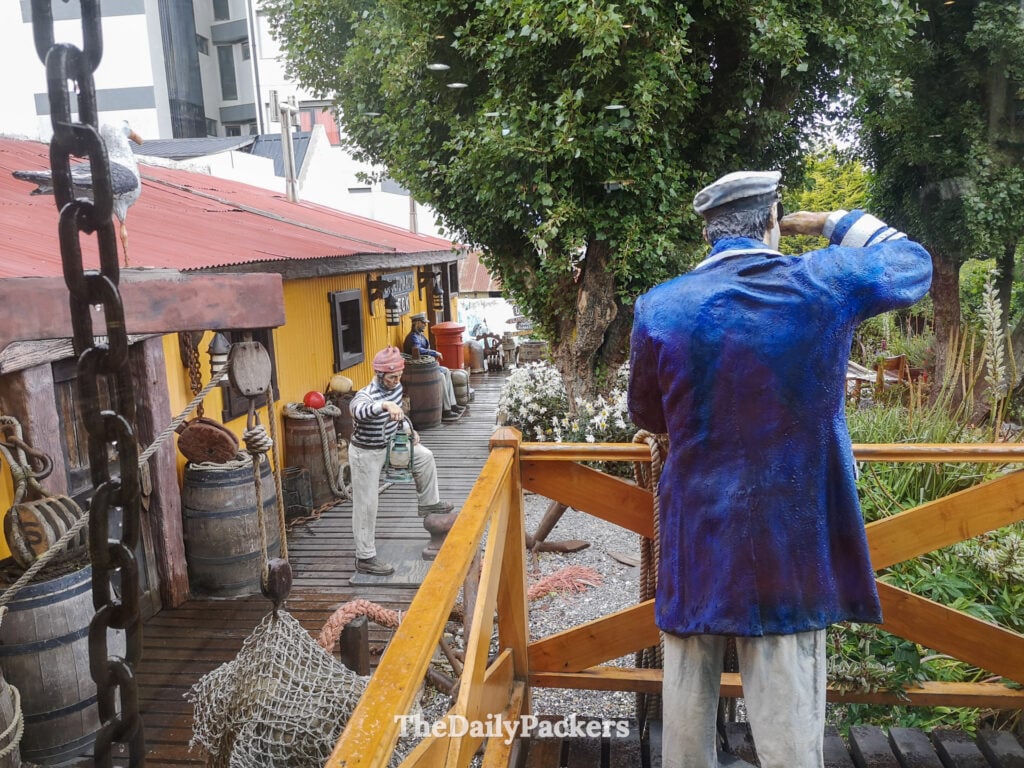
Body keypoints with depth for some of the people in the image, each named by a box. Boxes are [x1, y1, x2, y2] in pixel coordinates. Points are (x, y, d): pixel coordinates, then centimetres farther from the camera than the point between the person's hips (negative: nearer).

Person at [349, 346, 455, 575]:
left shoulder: (396, 387, -7)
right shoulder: (365, 397, -32)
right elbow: (359, 410, -58)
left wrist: (409, 430, 6)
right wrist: (385, 404, -74)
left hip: (388, 445, 8)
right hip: (366, 454, -8)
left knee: (424, 456, 18)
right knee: (366, 505, 0)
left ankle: (428, 502, 40)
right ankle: (365, 558, 11)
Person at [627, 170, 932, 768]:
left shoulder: (659, 308, -6)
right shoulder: (826, 283, -7)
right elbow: (914, 263, 14)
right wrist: (833, 222, 23)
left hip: (697, 534, 1)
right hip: (792, 536, -1)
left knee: (689, 692, 15)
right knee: (788, 706, 8)